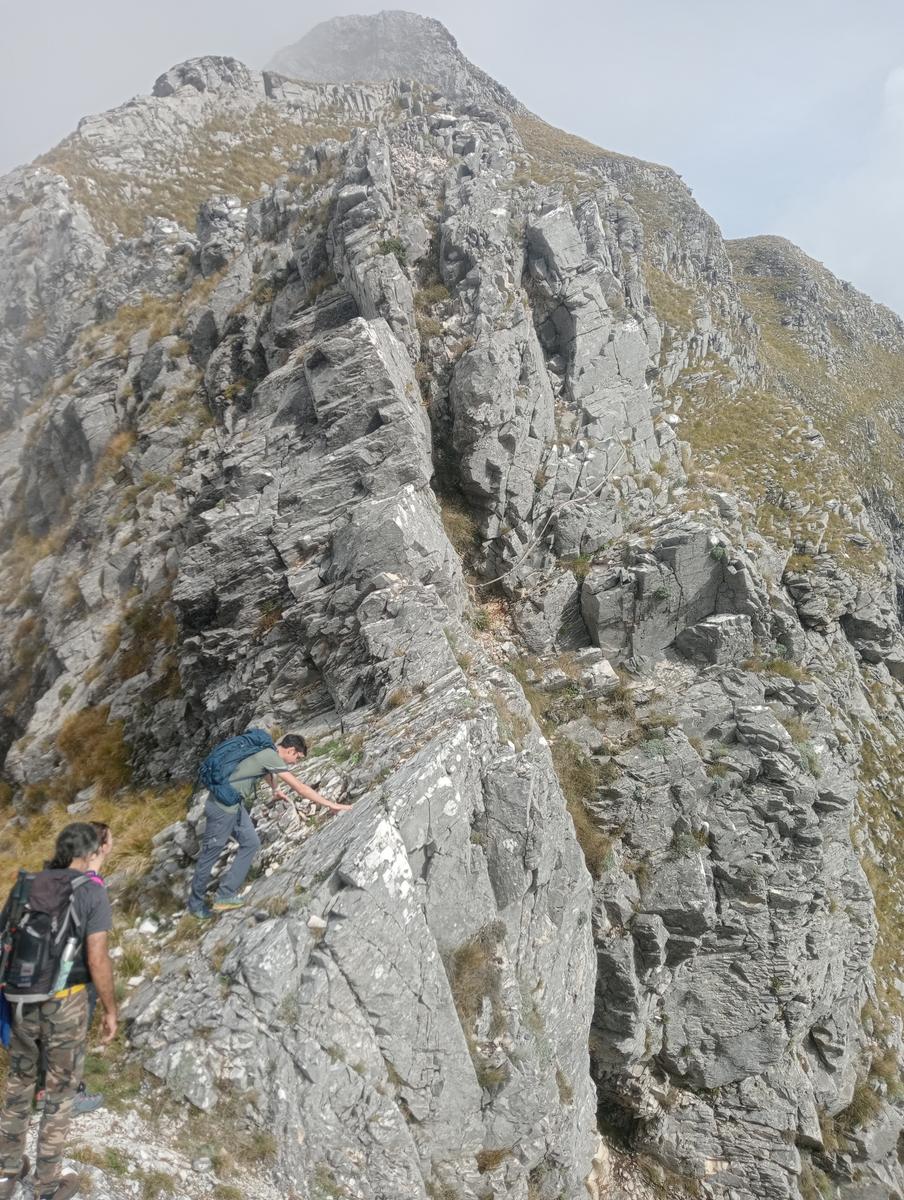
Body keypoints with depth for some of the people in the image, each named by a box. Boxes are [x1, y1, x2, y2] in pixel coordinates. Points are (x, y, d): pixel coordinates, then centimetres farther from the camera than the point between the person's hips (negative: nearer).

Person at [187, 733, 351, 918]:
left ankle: (225, 896, 10)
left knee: (251, 843, 8)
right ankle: (196, 904, 20)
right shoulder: (272, 757, -18)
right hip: (222, 806, -10)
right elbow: (300, 787, -19)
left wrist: (275, 791, 55)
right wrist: (331, 804, -16)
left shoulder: (267, 752, 10)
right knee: (211, 853, 4)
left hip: (234, 804, 10)